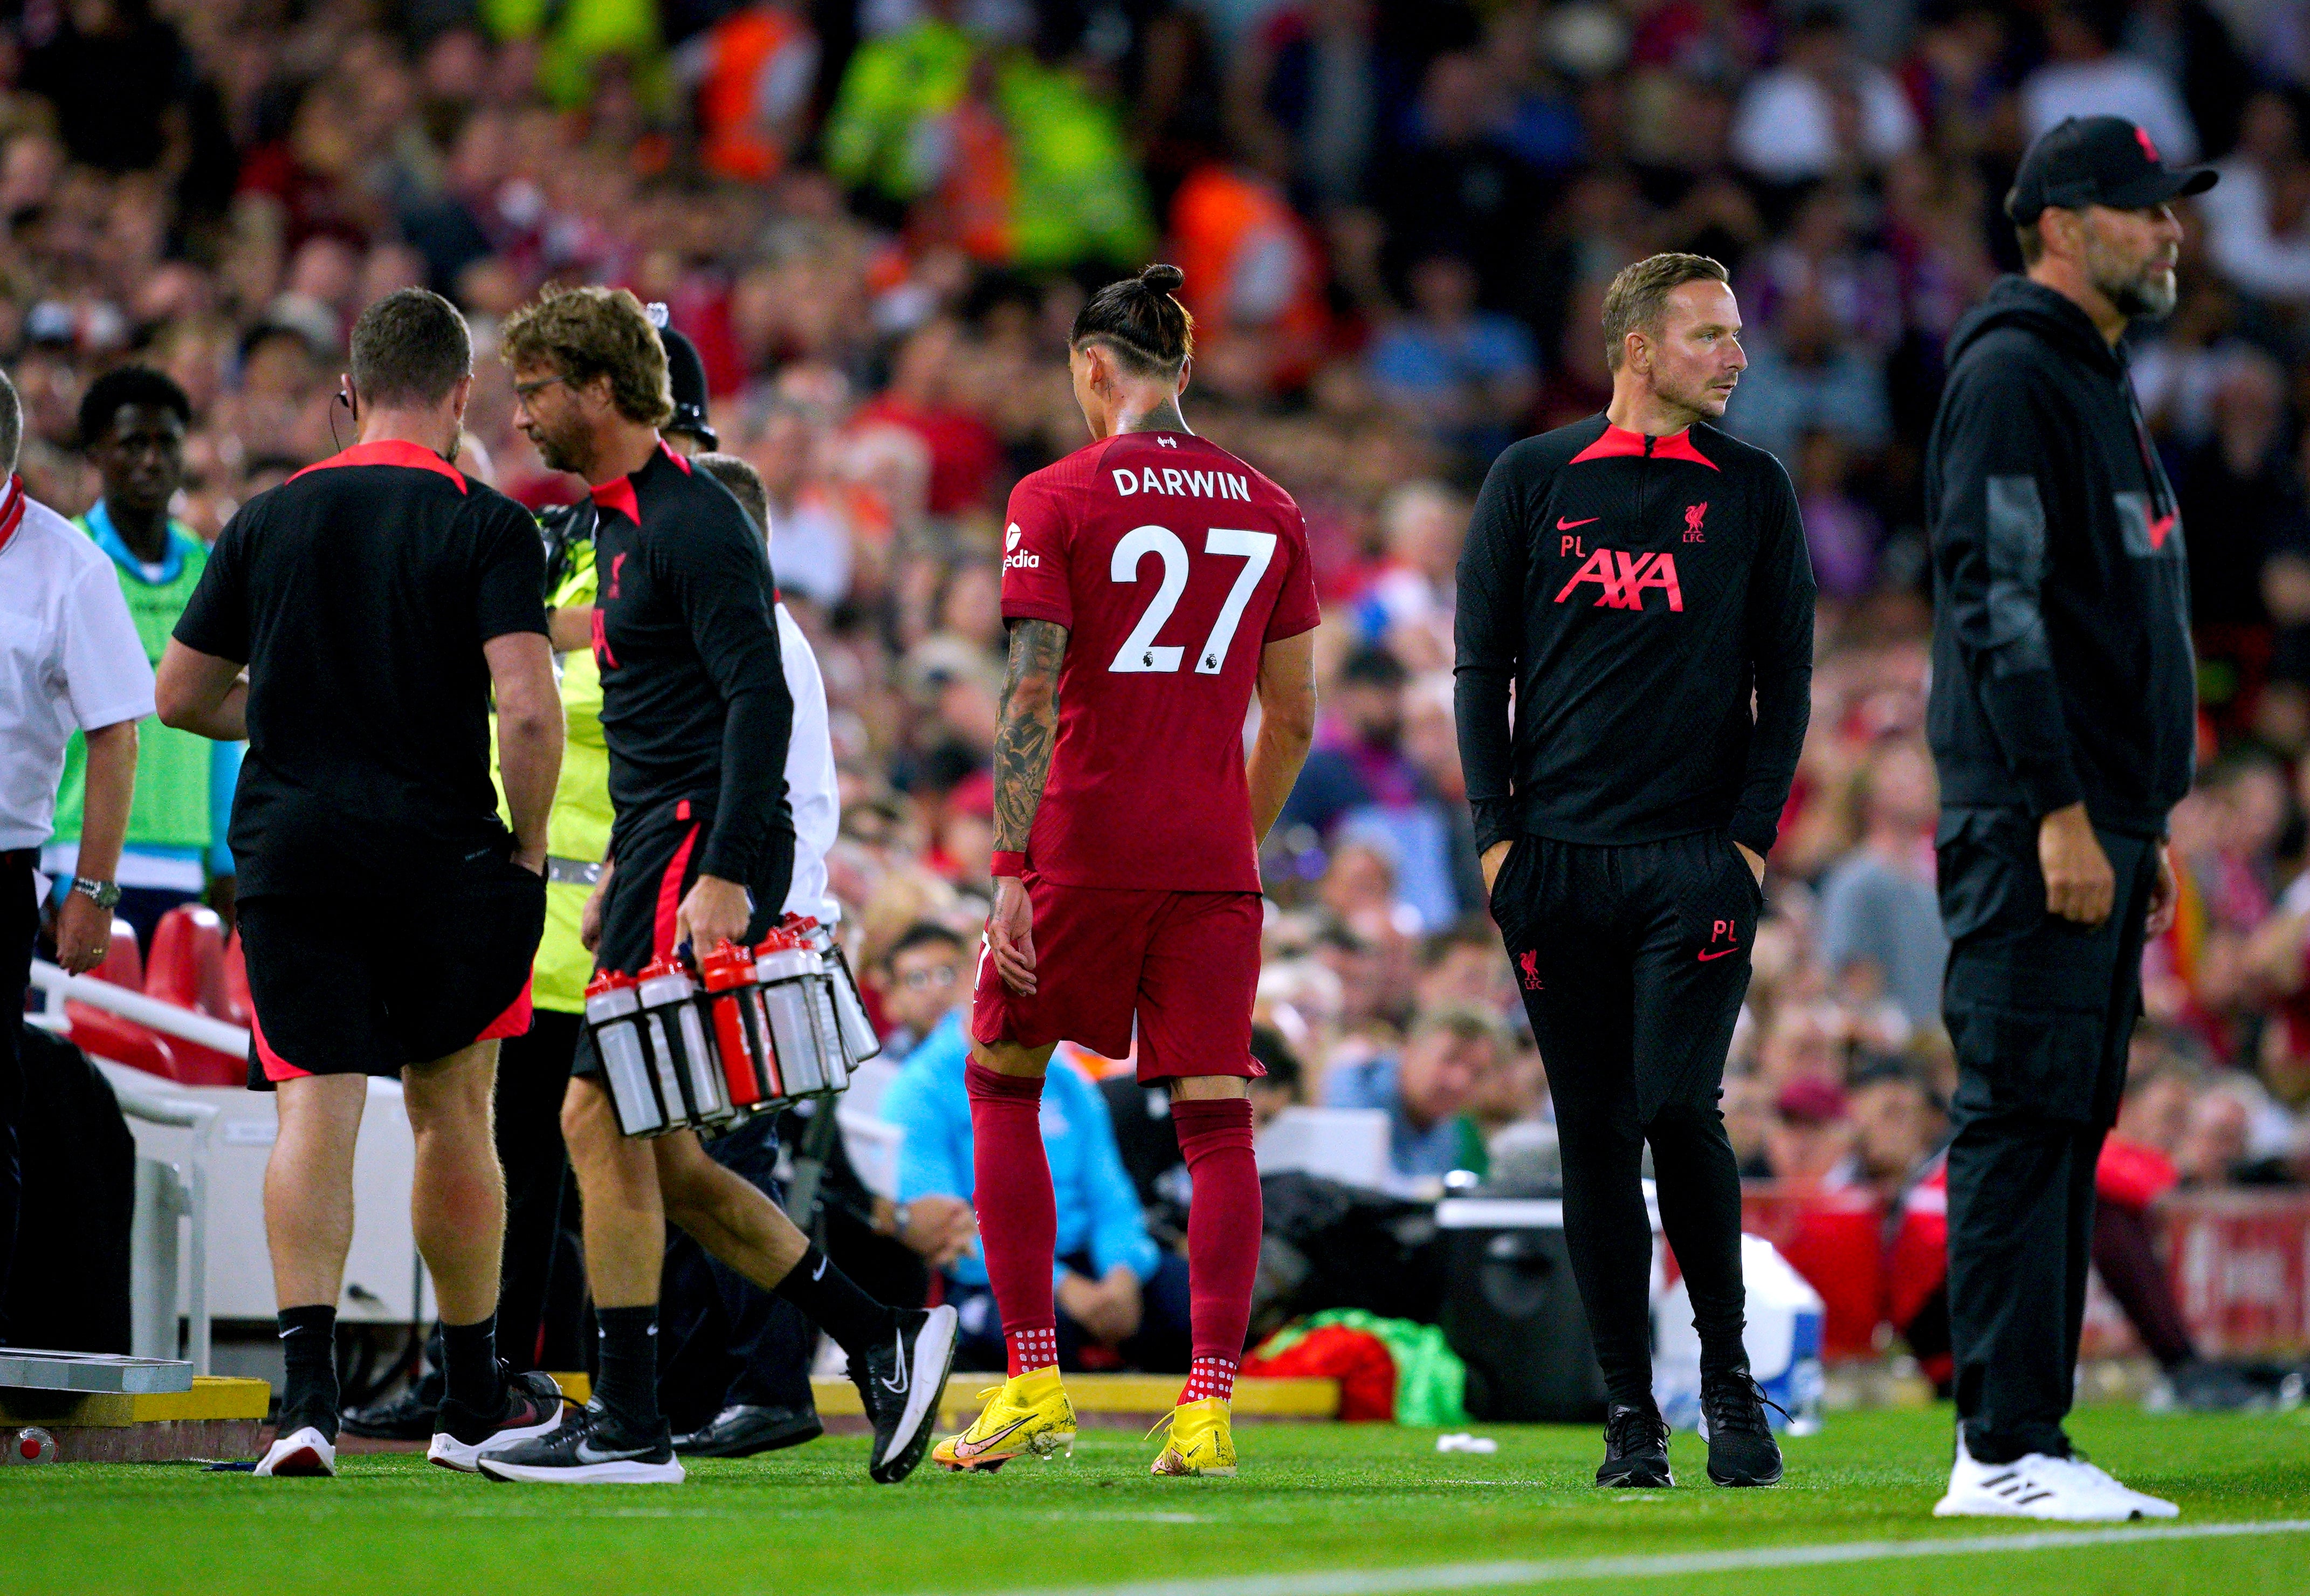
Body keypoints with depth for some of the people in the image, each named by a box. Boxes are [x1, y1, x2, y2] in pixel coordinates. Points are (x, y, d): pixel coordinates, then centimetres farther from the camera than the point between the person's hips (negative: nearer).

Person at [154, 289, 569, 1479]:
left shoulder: (267, 520, 6)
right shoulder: (487, 526, -4)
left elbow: (182, 696, 11)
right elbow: (526, 710, -15)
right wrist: (528, 846, -1)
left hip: (287, 847, 2)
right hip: (440, 855, -1)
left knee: (313, 1109, -3)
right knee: (451, 1112, 11)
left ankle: (309, 1388, -18)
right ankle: (474, 1403, 21)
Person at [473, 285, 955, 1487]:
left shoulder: (690, 523, -13)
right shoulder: (619, 519, 18)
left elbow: (759, 699, -20)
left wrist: (721, 879, -26)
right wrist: (623, 868, 25)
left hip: (709, 850, -10)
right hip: (665, 847, 10)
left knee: (602, 1119, -10)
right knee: (652, 1155, 8)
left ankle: (628, 1425, -7)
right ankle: (880, 1340, 11)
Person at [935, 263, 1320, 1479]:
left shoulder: (1056, 501, -5)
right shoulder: (1267, 510, 8)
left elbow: (1030, 702, -10)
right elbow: (1291, 717, 12)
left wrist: (1008, 871, -11)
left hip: (1084, 846, -3)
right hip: (1212, 855, 3)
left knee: (1001, 1080, 14)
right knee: (1216, 1117, 2)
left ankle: (1034, 1385, 9)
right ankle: (1209, 1406, -7)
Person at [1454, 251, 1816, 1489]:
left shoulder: (1752, 490, 9)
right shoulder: (1533, 480, 8)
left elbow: (1785, 678, 10)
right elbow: (1480, 667, 9)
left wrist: (1754, 833, -1)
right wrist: (1496, 830, 0)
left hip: (1699, 861, -1)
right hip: (1558, 861, 1)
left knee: (1678, 1109, -12)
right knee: (1595, 1132, 2)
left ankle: (1727, 1373, 6)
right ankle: (1630, 1411, 7)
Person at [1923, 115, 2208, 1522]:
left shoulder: (2104, 383, 21)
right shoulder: (2012, 376, -10)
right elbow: (1998, 600, -18)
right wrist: (2062, 812, -22)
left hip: (2098, 815, 10)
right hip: (2033, 822, -10)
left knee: (2069, 1128, 9)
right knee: (2022, 1124, -10)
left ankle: (2022, 1442, 11)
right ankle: (2005, 1452, -11)